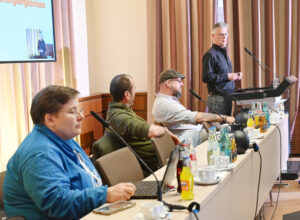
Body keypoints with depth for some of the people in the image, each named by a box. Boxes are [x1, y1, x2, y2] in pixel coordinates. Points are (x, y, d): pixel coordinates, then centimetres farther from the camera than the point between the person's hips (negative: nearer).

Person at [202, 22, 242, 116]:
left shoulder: (223, 52, 18)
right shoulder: (211, 54, -12)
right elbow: (206, 77, -21)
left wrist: (234, 75, 10)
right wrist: (227, 76, -18)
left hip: (228, 97, 9)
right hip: (217, 98, -9)